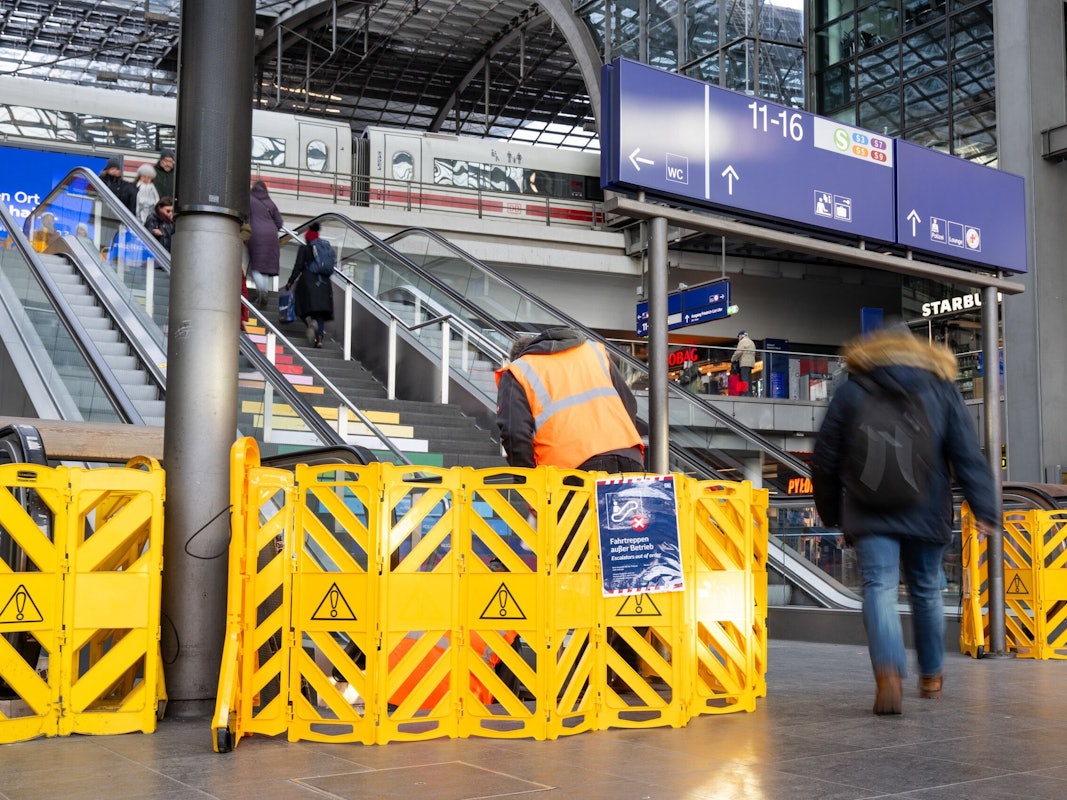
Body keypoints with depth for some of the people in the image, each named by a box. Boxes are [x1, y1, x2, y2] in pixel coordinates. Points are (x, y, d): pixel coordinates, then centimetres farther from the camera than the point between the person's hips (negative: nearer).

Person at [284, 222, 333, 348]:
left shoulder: (304, 248, 1)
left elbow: (298, 266, -5)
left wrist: (290, 282, 0)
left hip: (308, 280, -3)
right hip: (324, 283, 3)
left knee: (306, 308, 3)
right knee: (320, 311, 4)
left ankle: (310, 321, -31)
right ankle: (319, 337, -8)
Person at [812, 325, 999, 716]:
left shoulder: (850, 393, 5)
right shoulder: (943, 391, 8)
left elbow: (825, 459, 6)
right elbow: (968, 455, -2)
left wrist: (830, 512, 18)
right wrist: (985, 509, -7)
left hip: (870, 514, -2)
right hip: (926, 514, 2)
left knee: (879, 587, -8)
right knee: (926, 590, 17)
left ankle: (888, 672, -32)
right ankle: (931, 676, 31)